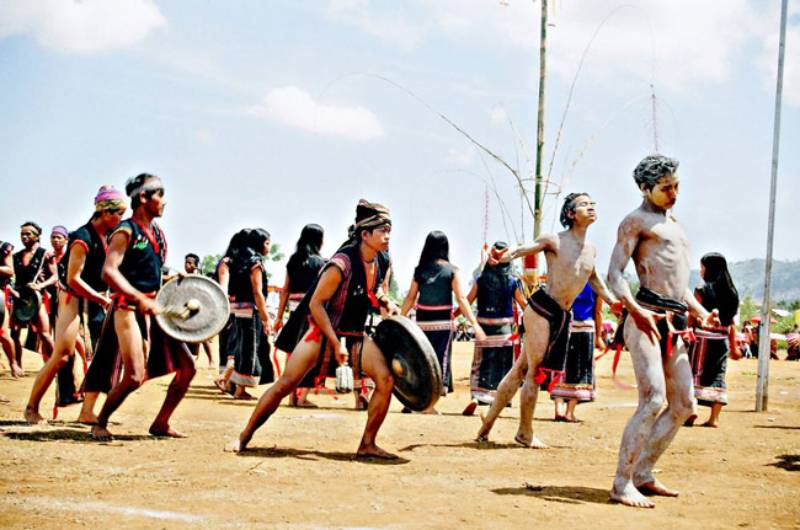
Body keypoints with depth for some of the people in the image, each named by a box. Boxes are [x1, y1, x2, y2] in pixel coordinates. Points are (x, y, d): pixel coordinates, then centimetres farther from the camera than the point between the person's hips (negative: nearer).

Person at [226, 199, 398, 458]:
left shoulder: (379, 264, 0)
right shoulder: (342, 264, -22)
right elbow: (315, 304, -21)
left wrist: (386, 303, 2)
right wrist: (335, 344, -23)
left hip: (354, 334, 6)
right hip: (321, 328, -6)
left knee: (386, 379, -12)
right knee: (285, 383, -10)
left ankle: (367, 444, -2)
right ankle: (244, 437, 4)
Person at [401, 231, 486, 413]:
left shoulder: (420, 270, 2)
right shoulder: (451, 270, -3)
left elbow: (410, 298, 4)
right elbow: (461, 299, -7)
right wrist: (474, 323, -7)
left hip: (422, 321, 2)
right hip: (443, 322, -2)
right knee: (440, 359, 5)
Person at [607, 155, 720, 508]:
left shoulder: (673, 223, 26)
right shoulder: (636, 220, 0)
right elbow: (614, 274, -10)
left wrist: (701, 313, 18)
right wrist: (636, 311, -25)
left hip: (674, 325, 9)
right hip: (646, 317, -9)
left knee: (683, 405, 9)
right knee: (653, 400, -19)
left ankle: (643, 475, 17)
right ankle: (622, 485, -16)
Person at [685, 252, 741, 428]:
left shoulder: (702, 290, -6)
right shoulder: (731, 292, 10)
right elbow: (731, 323, 11)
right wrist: (734, 347, 15)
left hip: (703, 336, -5)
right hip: (722, 339, 5)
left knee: (696, 373, -1)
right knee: (717, 374, 7)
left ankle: (690, 413, -10)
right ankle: (714, 417, 6)